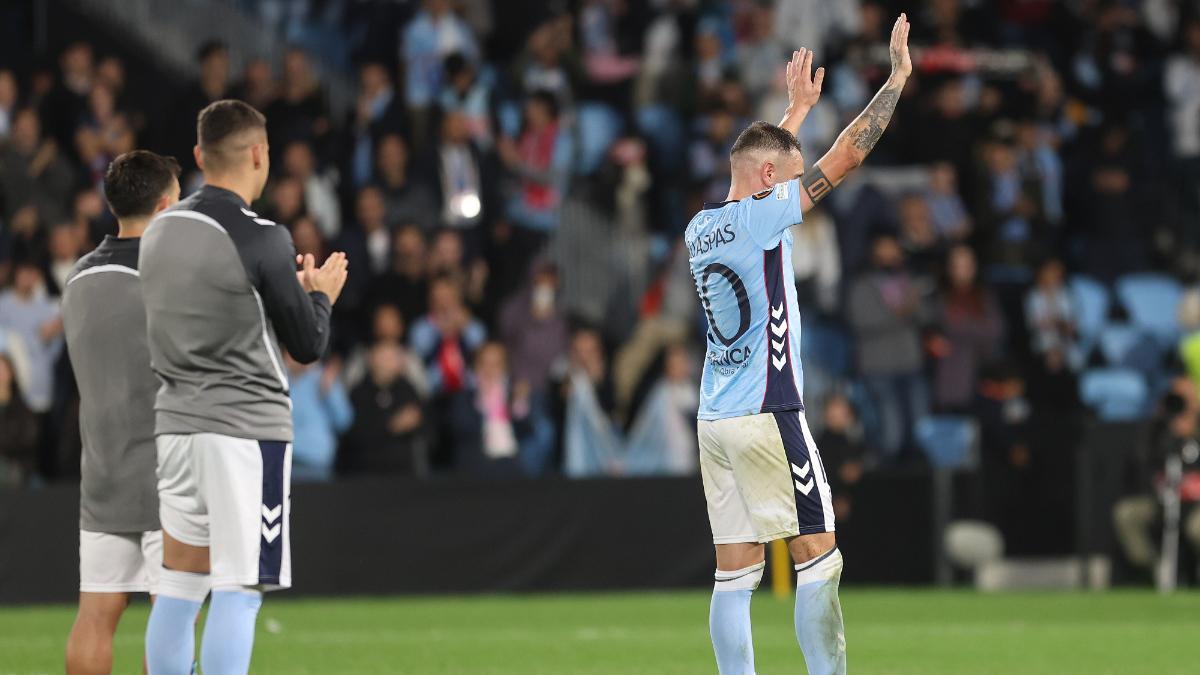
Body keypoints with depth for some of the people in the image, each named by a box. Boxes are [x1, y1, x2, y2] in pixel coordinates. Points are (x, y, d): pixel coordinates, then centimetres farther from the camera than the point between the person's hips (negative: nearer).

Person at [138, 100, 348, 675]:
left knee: (179, 585, 11)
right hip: (245, 428, -7)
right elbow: (308, 346, -6)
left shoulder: (159, 232, 9)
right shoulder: (261, 239, -12)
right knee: (237, 593, -6)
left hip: (176, 424, 7)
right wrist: (321, 293, 14)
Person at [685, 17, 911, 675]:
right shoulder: (759, 218, -10)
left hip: (714, 419, 8)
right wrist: (898, 75, 0)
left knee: (736, 572, 3)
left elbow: (765, 162, 32)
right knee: (818, 557, -4)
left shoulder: (701, 228, 11)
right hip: (767, 416, -8)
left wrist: (797, 109, 40)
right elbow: (846, 156, -8)